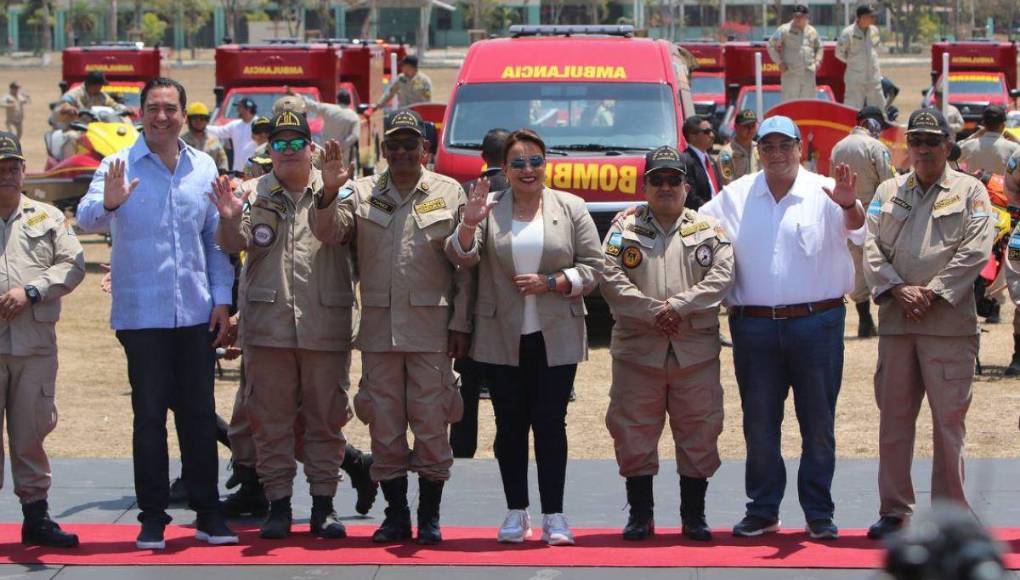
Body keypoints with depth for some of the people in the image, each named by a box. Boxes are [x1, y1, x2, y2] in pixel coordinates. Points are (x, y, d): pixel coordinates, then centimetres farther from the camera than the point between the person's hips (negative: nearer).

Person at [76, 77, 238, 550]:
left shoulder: (203, 168, 9)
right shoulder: (120, 167, -2)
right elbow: (85, 219, -16)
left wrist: (222, 299, 6)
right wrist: (107, 204, -38)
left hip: (196, 314, 3)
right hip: (141, 313, -3)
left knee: (199, 414, 7)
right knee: (149, 415, 0)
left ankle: (208, 514, 15)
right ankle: (152, 518, 6)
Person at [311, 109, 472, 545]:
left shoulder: (449, 193, 5)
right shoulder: (362, 193, 10)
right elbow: (327, 233, -3)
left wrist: (460, 324, -2)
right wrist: (329, 193, -21)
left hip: (431, 326, -2)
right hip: (378, 327, 2)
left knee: (431, 424, 0)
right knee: (384, 426, 5)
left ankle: (429, 517, 9)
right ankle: (396, 515, 15)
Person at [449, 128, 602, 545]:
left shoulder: (571, 209, 5)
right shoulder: (490, 209, 6)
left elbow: (592, 267, 3)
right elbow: (461, 257, -6)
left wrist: (550, 283, -12)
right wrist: (469, 224, -26)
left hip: (556, 338, -1)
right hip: (502, 338, 1)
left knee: (550, 424, -1)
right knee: (510, 425, 5)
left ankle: (554, 516, 2)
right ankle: (516, 513, 13)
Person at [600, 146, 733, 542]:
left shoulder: (707, 229, 9)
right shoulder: (625, 228, 8)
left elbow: (721, 277, -3)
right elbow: (611, 278, -3)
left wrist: (679, 306, -14)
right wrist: (651, 311, -13)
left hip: (696, 350, 0)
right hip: (637, 349, 0)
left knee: (698, 433, 3)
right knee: (634, 432, 2)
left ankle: (694, 515, 13)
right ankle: (640, 514, 13)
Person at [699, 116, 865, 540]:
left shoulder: (823, 192, 0)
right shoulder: (735, 196, 11)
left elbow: (856, 230, -16)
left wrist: (849, 206, -38)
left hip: (816, 324, -3)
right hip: (754, 326, 3)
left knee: (819, 423, 3)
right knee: (759, 423, 8)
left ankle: (819, 513, 11)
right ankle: (762, 510, 17)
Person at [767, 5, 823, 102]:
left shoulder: (812, 31, 11)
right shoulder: (784, 30, -3)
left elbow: (819, 47, 27)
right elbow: (771, 46, -1)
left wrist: (818, 60, 10)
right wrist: (779, 62, -7)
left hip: (808, 73, 4)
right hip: (790, 73, -4)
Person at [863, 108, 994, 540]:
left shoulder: (970, 191, 5)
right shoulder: (888, 192, 15)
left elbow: (975, 250, -6)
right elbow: (870, 246, 6)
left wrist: (933, 292, -13)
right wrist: (897, 290, -9)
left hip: (949, 322, -3)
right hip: (895, 322, 4)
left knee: (950, 420, -2)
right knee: (893, 419, 6)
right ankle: (894, 509, 14)